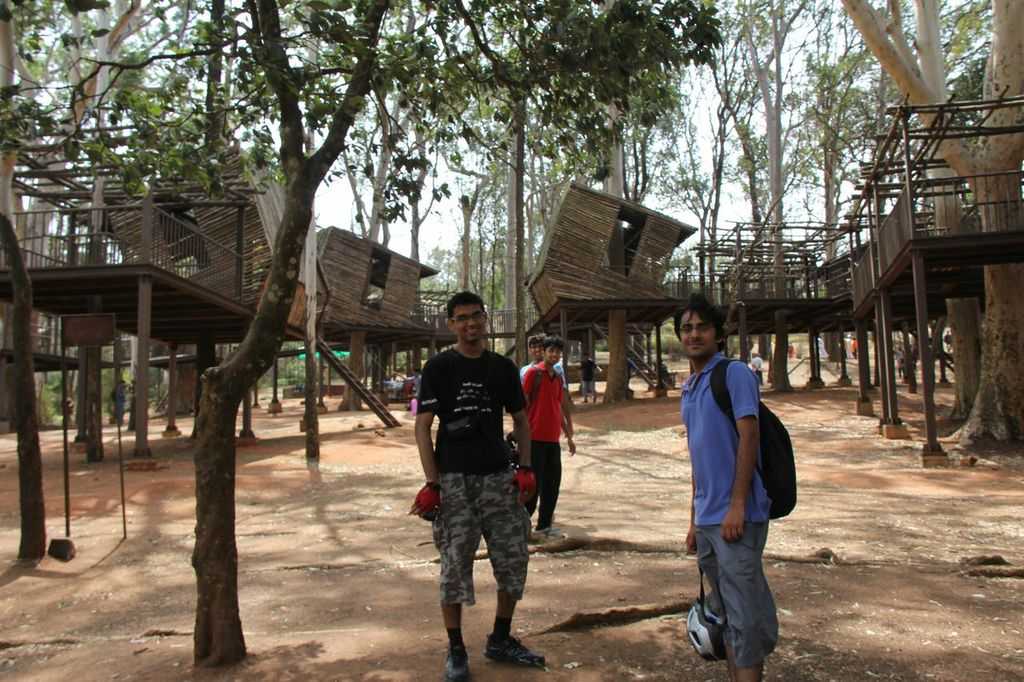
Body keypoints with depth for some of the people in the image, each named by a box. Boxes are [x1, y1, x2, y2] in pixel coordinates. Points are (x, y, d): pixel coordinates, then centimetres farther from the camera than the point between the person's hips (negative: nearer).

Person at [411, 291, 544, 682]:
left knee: (514, 559, 8)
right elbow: (423, 426, -5)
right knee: (455, 564, 3)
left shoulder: (503, 367, 8)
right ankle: (456, 650, 20)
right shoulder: (438, 368, -3)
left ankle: (500, 640, 28)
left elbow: (520, 419, 14)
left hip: (499, 475, 4)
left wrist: (525, 467, 2)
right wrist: (431, 482, -12)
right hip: (454, 479, -4)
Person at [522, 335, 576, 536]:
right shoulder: (534, 372, -6)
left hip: (553, 439, 7)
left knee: (553, 483, 8)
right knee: (533, 482, -4)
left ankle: (544, 524, 19)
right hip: (535, 438, -7)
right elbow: (523, 404, -8)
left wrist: (569, 437, 22)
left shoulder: (557, 377, 16)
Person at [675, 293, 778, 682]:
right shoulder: (689, 388, 15)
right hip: (707, 520, 8)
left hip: (735, 517, -8)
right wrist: (695, 521, 18)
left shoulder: (734, 375, -7)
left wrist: (737, 505, -20)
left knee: (744, 614, -4)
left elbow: (748, 438, -15)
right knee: (725, 613, 17)